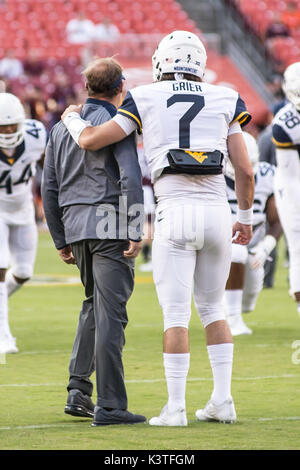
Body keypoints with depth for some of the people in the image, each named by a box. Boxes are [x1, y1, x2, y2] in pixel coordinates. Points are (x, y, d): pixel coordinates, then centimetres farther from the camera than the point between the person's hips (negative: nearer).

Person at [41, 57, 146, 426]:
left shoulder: (61, 127, 14)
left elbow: (49, 188, 15)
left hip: (75, 226, 7)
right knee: (110, 313, -6)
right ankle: (109, 405, -6)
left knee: (94, 304, 22)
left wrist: (61, 240, 20)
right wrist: (135, 232, -16)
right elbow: (130, 178, -18)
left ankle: (79, 389, 13)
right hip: (110, 224, -6)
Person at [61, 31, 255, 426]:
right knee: (212, 307, 18)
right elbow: (245, 170, 8)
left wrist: (72, 118, 27)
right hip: (217, 210, 3)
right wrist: (246, 217, 23)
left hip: (175, 213, -3)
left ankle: (176, 407, -1)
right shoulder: (223, 101, 11)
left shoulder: (146, 101, 5)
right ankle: (223, 400, 15)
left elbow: (91, 141, 5)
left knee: (176, 314, 0)